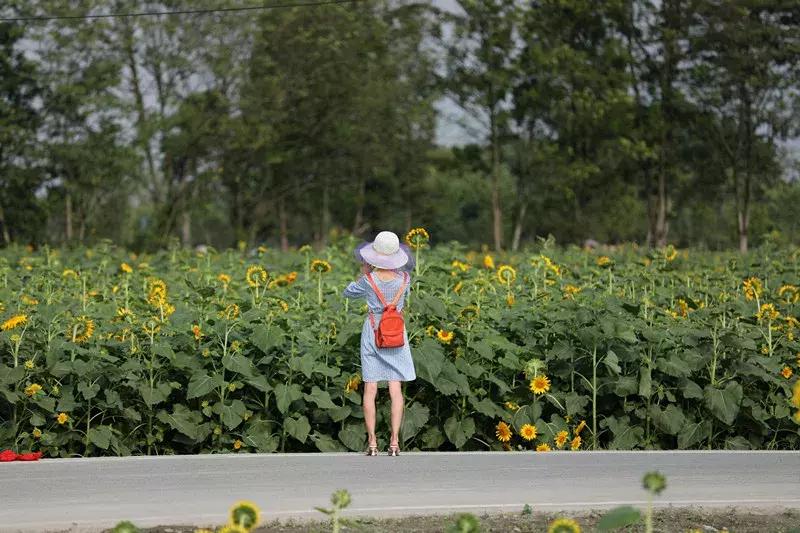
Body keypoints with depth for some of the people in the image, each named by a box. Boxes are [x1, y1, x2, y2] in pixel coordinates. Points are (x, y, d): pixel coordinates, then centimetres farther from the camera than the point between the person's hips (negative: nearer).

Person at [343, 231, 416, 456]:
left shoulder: (368, 280, -14)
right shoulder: (404, 277, -9)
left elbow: (349, 292, 6)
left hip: (373, 332, -1)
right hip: (396, 333, 1)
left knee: (370, 389, 3)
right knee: (395, 389, 3)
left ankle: (372, 442, -1)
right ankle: (394, 441, -3)